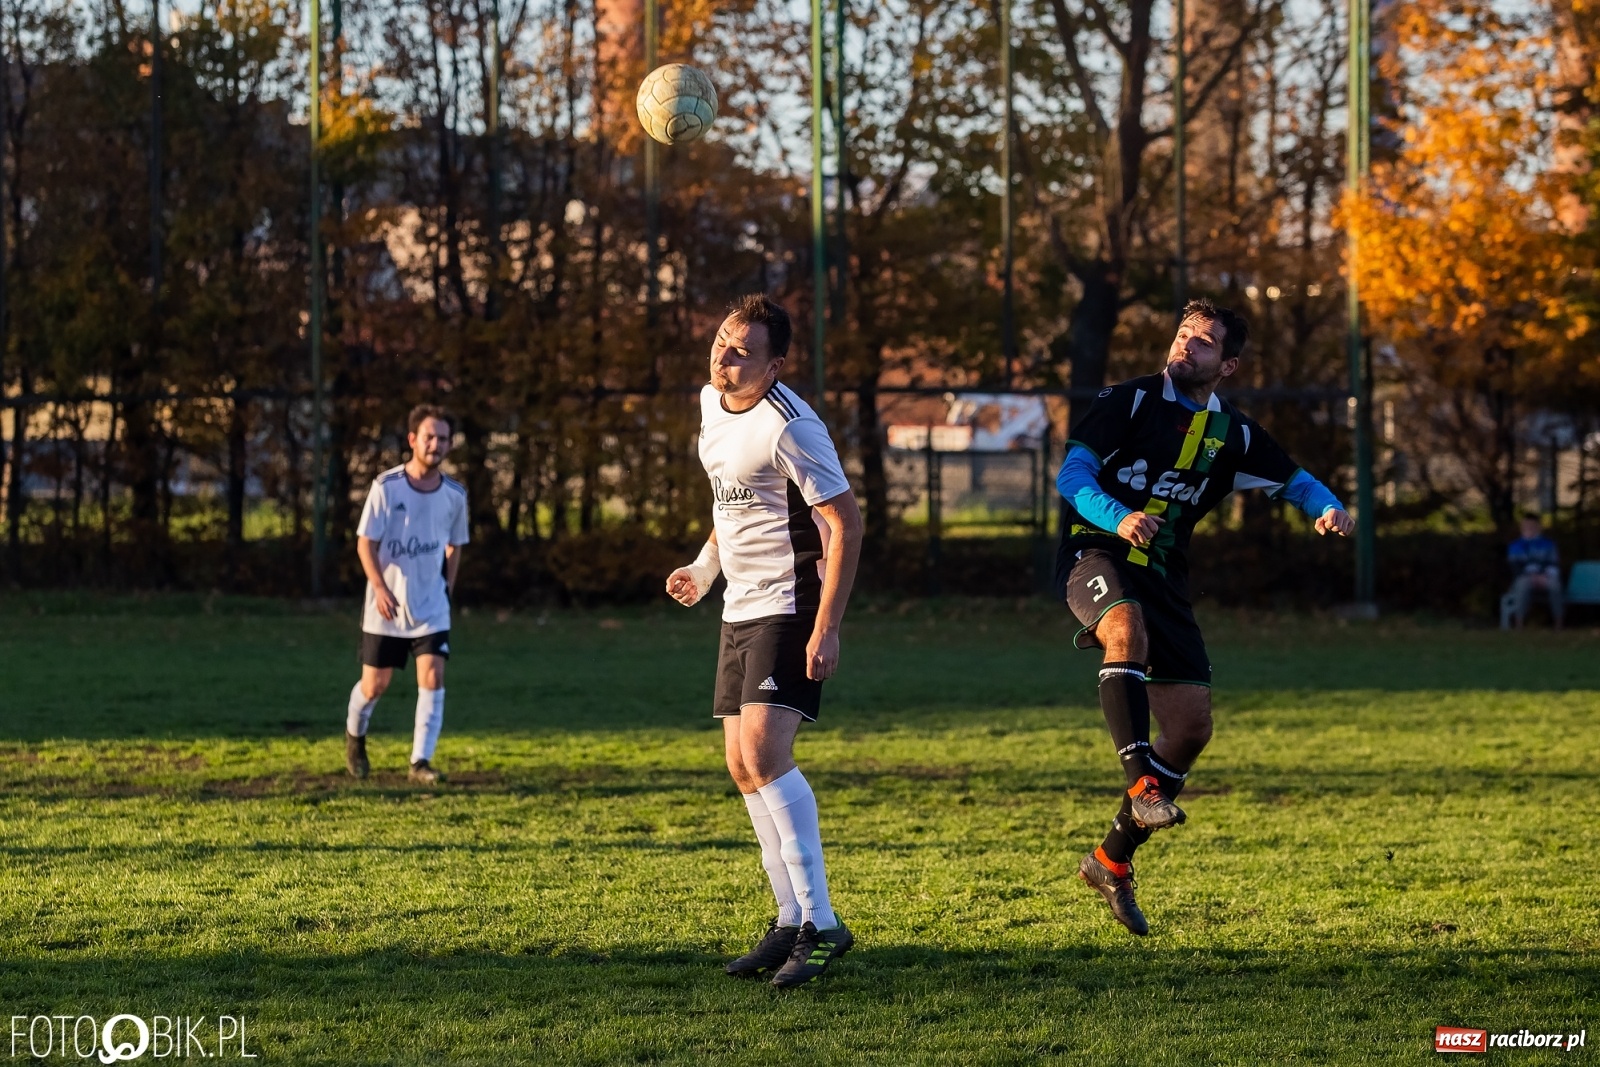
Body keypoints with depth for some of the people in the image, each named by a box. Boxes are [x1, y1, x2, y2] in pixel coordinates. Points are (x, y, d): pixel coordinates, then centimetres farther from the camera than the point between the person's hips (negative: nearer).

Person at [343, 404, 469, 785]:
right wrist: (380, 588, -19)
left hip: (432, 606, 2)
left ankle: (421, 761, -8)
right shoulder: (386, 486, -12)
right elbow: (365, 542, -9)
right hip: (386, 606, -2)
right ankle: (354, 736, 38)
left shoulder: (454, 494, -1)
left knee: (433, 677, -13)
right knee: (376, 683, 7)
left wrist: (447, 589, 7)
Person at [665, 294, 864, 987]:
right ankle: (791, 922, 16)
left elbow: (846, 522, -19)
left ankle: (821, 923, -19)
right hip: (741, 609, 9)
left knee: (763, 750, -21)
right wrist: (706, 565, 20)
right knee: (742, 766, 8)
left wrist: (827, 628, -23)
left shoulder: (789, 428, -20)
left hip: (790, 607, -9)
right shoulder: (710, 403, 7)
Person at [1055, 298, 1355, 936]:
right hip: (1095, 551, -5)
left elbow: (1295, 481, 23)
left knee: (1192, 726, -2)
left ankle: (1112, 861, 12)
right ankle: (1142, 784, -44)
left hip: (1162, 575, 5)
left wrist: (1328, 509, -1)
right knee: (1128, 628, -40)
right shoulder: (1130, 401, -1)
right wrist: (1119, 517, -28)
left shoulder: (1232, 434, 11)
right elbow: (1072, 476, -8)